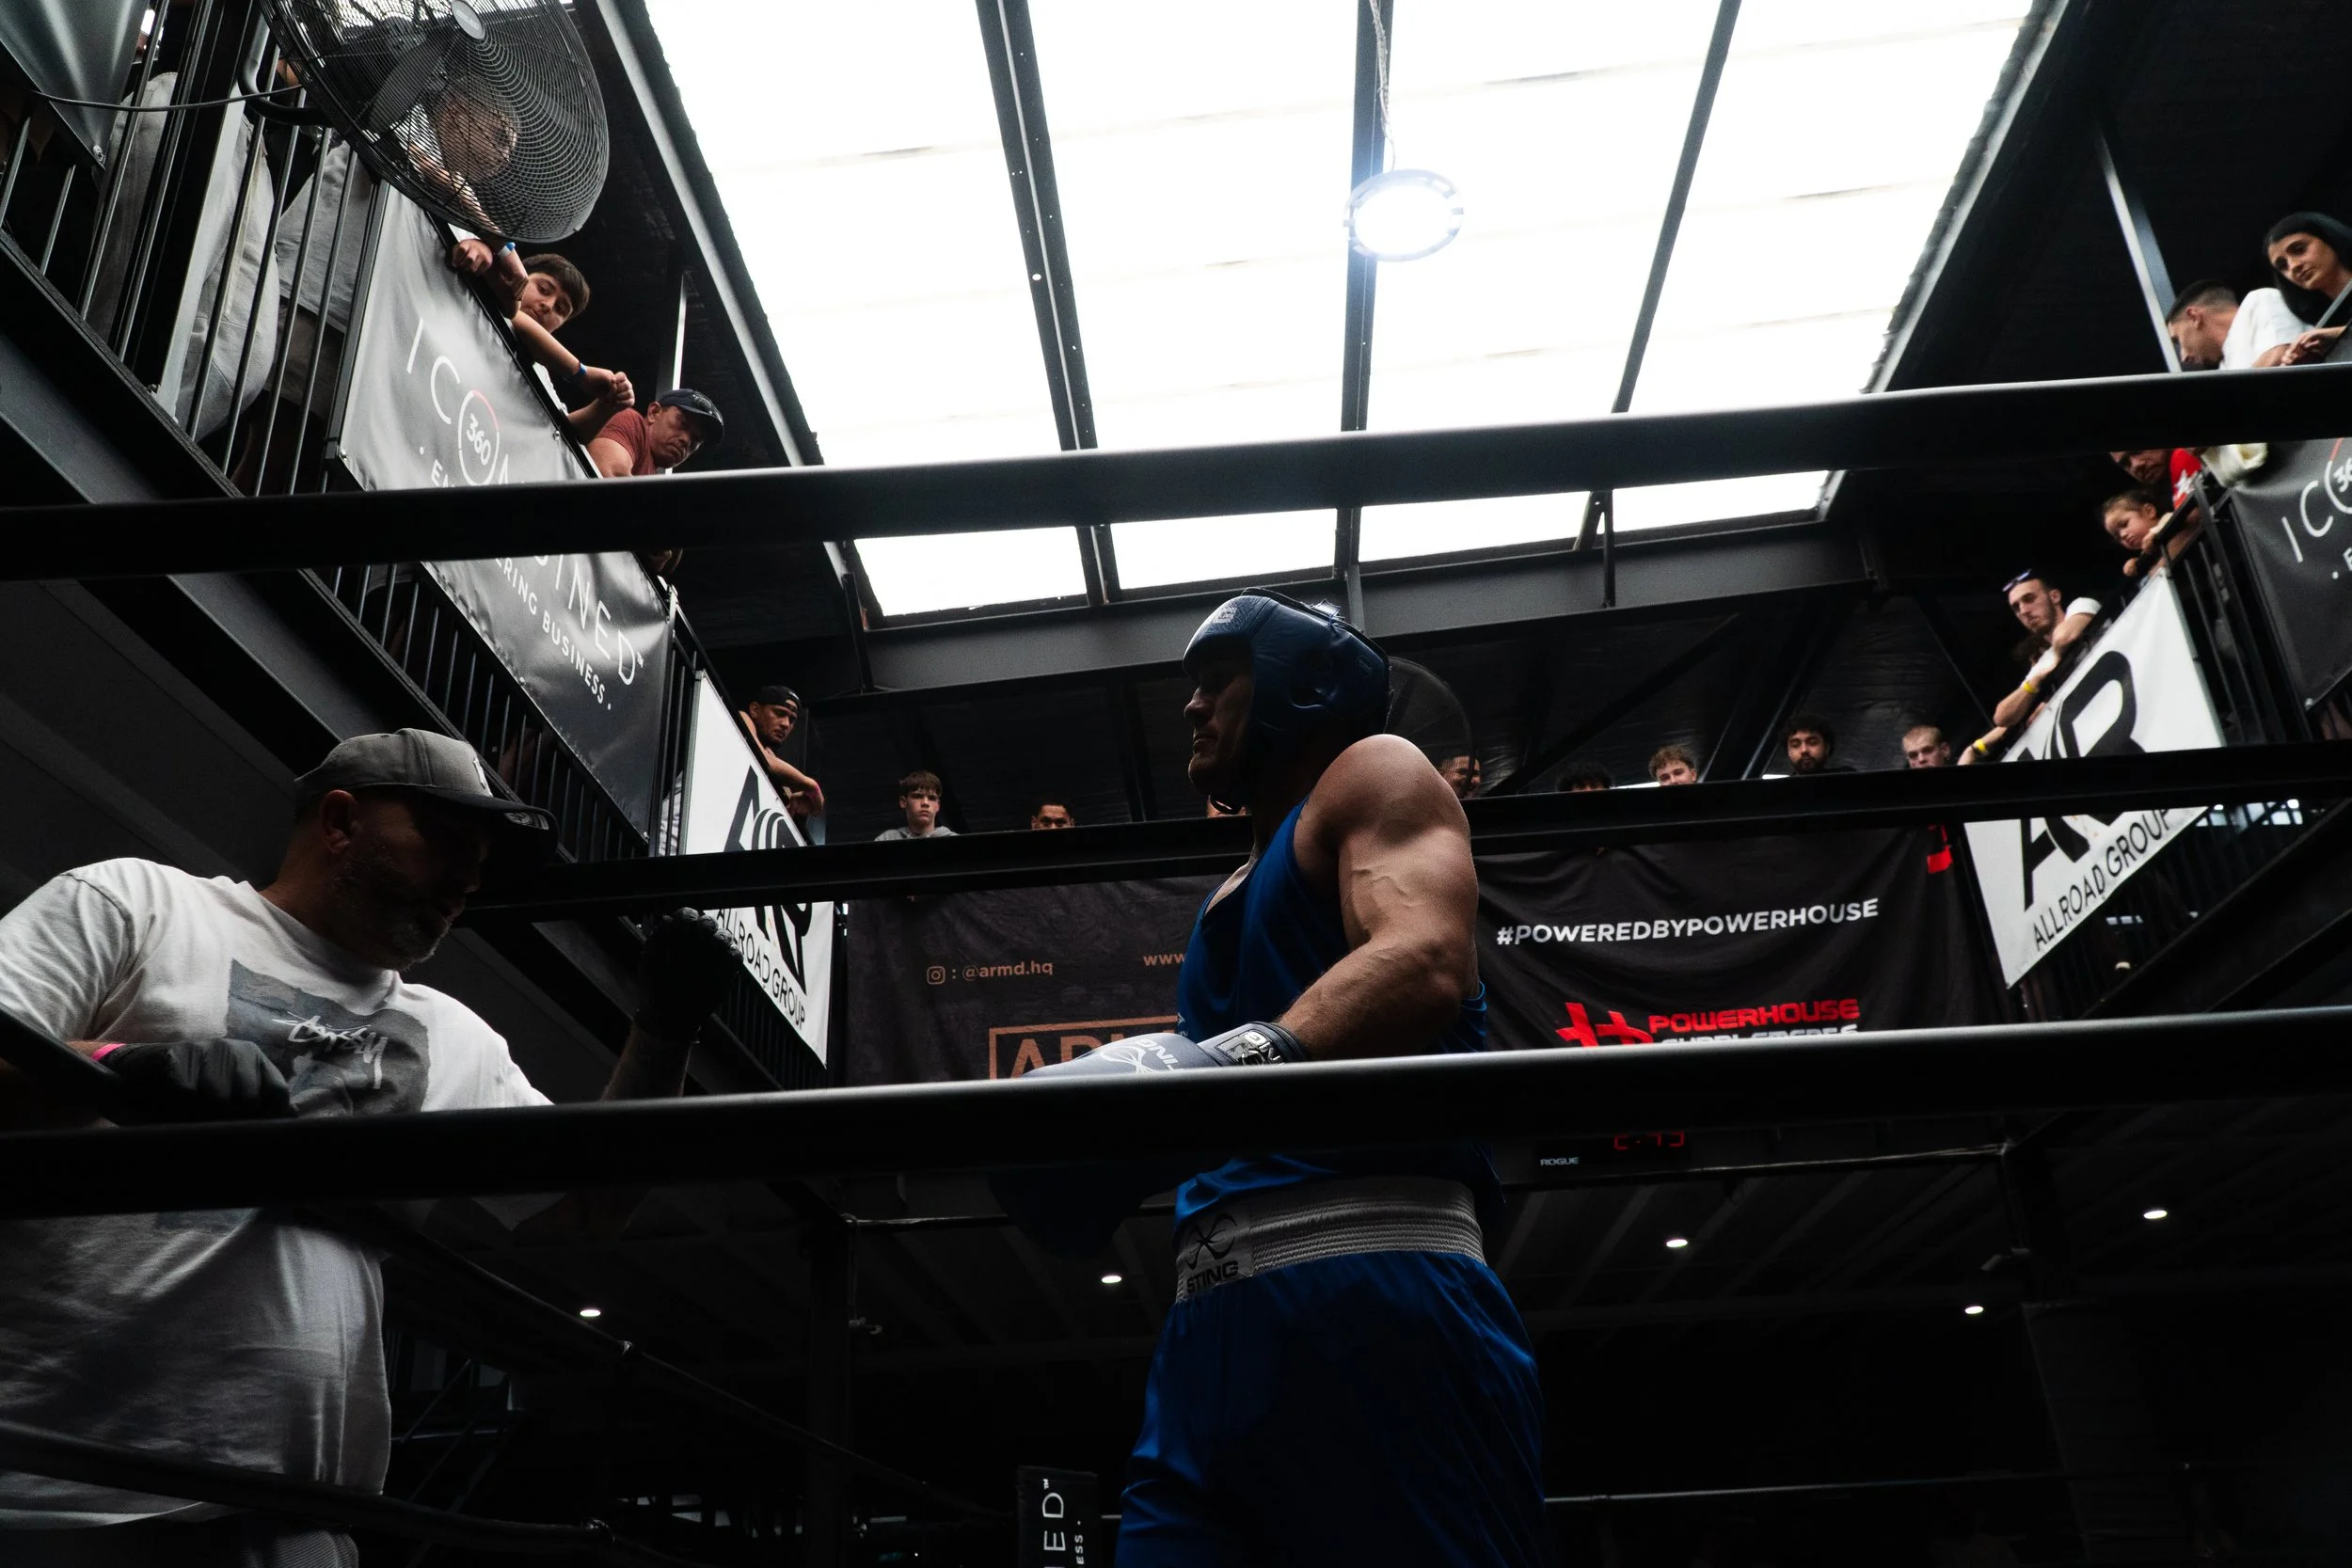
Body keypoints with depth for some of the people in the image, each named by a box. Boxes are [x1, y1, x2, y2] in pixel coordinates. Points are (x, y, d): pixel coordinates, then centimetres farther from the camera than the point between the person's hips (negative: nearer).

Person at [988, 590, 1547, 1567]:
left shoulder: (1373, 774, 8)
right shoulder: (1234, 899, 31)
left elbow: (1426, 962, -13)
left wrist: (1237, 1058, -28)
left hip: (1372, 1297, -8)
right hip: (1213, 1320, 8)